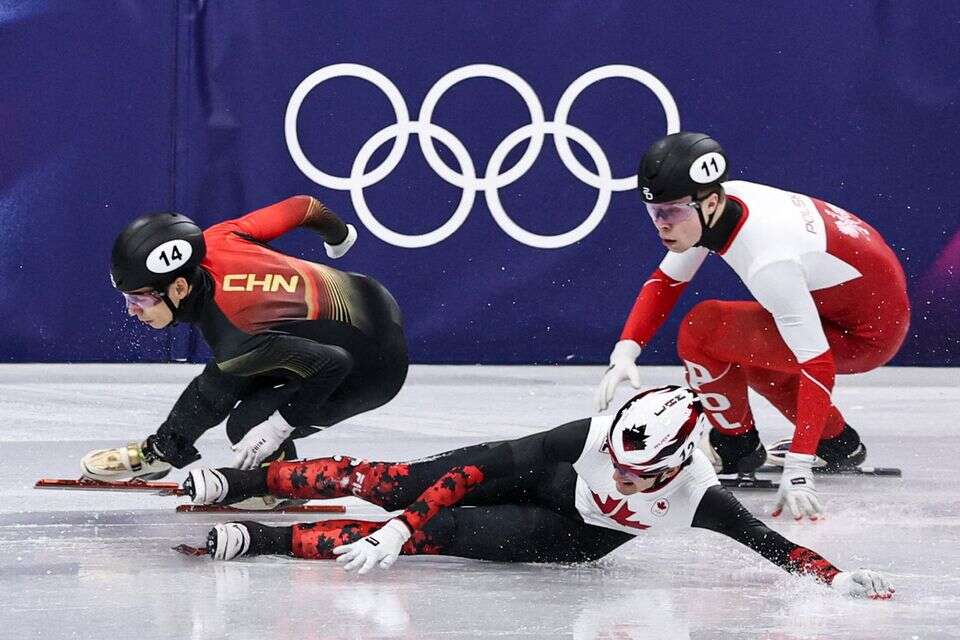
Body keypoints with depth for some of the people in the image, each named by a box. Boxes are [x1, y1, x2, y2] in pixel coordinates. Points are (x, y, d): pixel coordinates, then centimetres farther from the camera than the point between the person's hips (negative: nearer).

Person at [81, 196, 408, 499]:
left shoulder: (236, 338, -35)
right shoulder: (216, 241, -15)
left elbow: (332, 363, -32)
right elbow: (304, 207, -3)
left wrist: (280, 426, -22)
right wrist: (338, 235, 20)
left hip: (376, 369, -8)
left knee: (248, 425, -14)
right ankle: (163, 448, 22)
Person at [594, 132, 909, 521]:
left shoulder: (768, 260, -34)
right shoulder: (717, 204, -10)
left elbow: (817, 366, -33)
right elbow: (666, 281, 5)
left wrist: (797, 471, -36)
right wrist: (625, 353, -9)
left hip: (865, 335, -8)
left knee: (702, 331, -15)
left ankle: (735, 445, 6)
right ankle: (837, 443, 29)